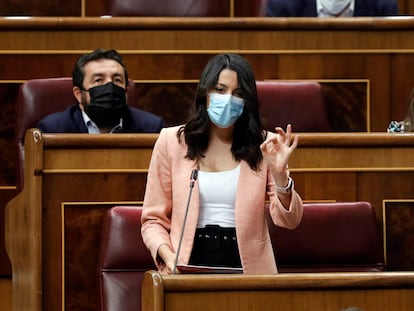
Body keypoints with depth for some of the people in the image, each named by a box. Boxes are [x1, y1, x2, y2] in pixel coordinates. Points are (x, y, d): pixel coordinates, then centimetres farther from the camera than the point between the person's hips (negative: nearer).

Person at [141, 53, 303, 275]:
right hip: (190, 266, 0)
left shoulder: (263, 146, 8)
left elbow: (289, 221, 3)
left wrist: (280, 175, -13)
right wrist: (167, 256, -9)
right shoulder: (171, 142, 7)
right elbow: (153, 218, 9)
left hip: (247, 266, 0)